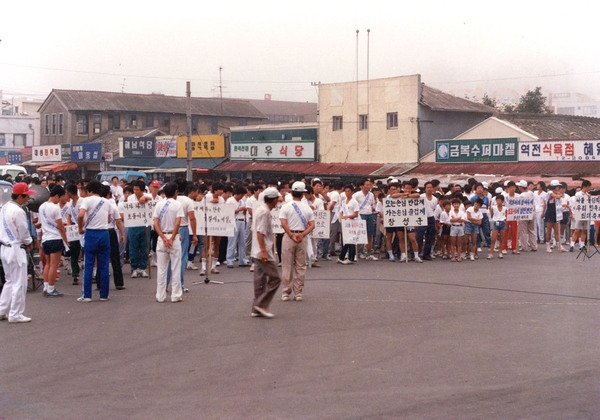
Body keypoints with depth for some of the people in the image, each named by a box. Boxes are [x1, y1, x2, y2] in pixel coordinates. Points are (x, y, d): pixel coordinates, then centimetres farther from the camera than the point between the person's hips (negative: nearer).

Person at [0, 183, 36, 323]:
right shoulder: (18, 211, -20)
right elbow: (24, 233, -16)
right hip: (16, 249, -9)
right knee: (19, 283, -1)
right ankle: (15, 315, 3)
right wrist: (29, 243, 5)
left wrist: (26, 242, 10)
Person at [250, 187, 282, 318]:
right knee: (274, 278, -7)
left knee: (260, 280, 12)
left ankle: (256, 309, 14)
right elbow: (260, 233, -22)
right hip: (263, 252, -10)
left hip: (257, 252, 10)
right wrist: (264, 251, -24)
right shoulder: (265, 212, -16)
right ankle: (262, 305, -7)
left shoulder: (258, 209, 14)